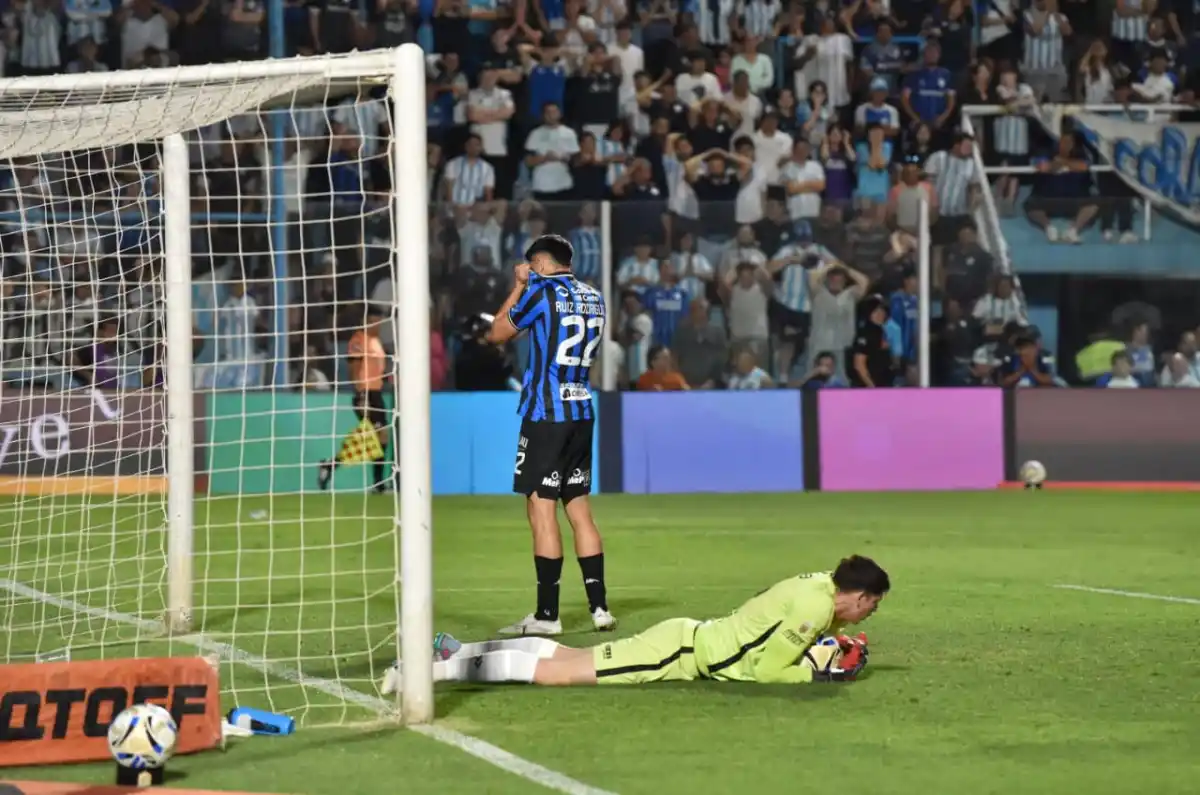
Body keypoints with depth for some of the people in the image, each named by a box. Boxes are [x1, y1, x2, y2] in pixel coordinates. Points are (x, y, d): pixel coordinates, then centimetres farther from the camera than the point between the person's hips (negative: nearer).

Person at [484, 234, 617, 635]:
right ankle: (599, 607, 9)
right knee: (579, 508, 12)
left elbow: (497, 334, 2)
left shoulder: (542, 291, -7)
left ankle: (547, 614, -6)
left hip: (545, 413, -7)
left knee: (541, 508, -5)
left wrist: (519, 286, 13)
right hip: (582, 413, 7)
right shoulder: (594, 298, 12)